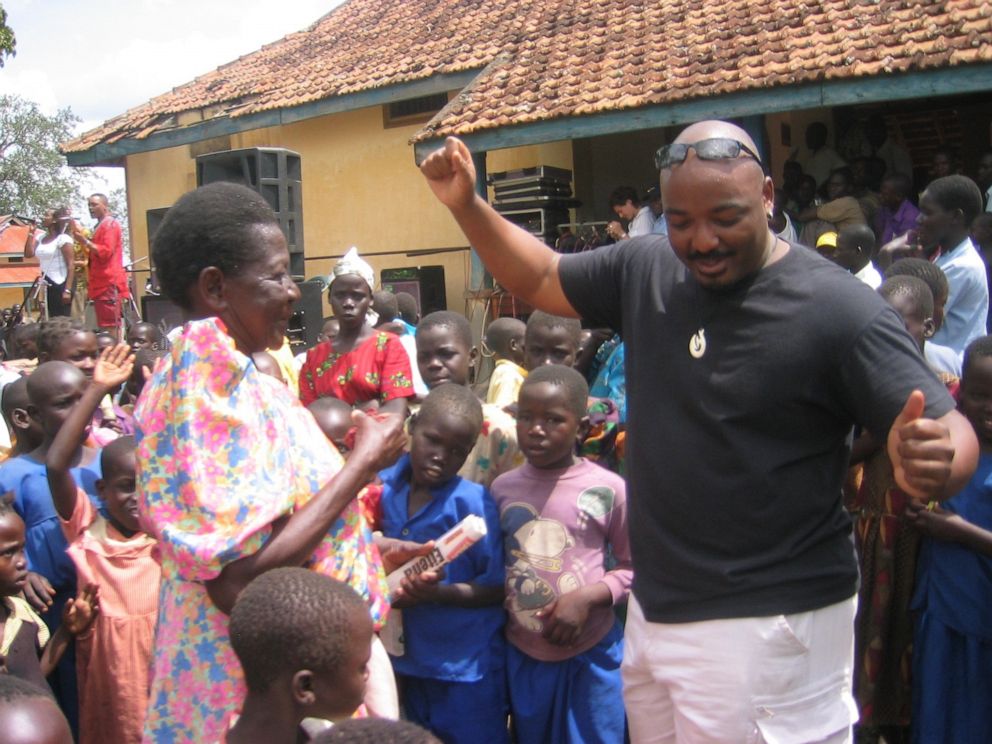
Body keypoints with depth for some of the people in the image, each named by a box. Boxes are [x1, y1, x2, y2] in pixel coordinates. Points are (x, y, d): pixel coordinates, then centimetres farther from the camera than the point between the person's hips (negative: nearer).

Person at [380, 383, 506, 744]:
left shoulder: (473, 502, -19)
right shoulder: (383, 488, -4)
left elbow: (498, 588, -14)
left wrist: (440, 593, -26)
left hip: (465, 666, -5)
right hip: (405, 658, 5)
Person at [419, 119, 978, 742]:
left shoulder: (840, 309, -16)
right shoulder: (644, 269, 0)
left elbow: (952, 429, -14)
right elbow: (539, 279, 14)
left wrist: (933, 463, -36)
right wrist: (467, 204, 2)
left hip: (767, 625, -6)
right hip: (653, 608, 6)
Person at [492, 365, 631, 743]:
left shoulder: (608, 489, -12)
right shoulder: (502, 488, -2)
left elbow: (633, 567, -5)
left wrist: (587, 597, -19)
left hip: (590, 654, -3)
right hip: (522, 654, 3)